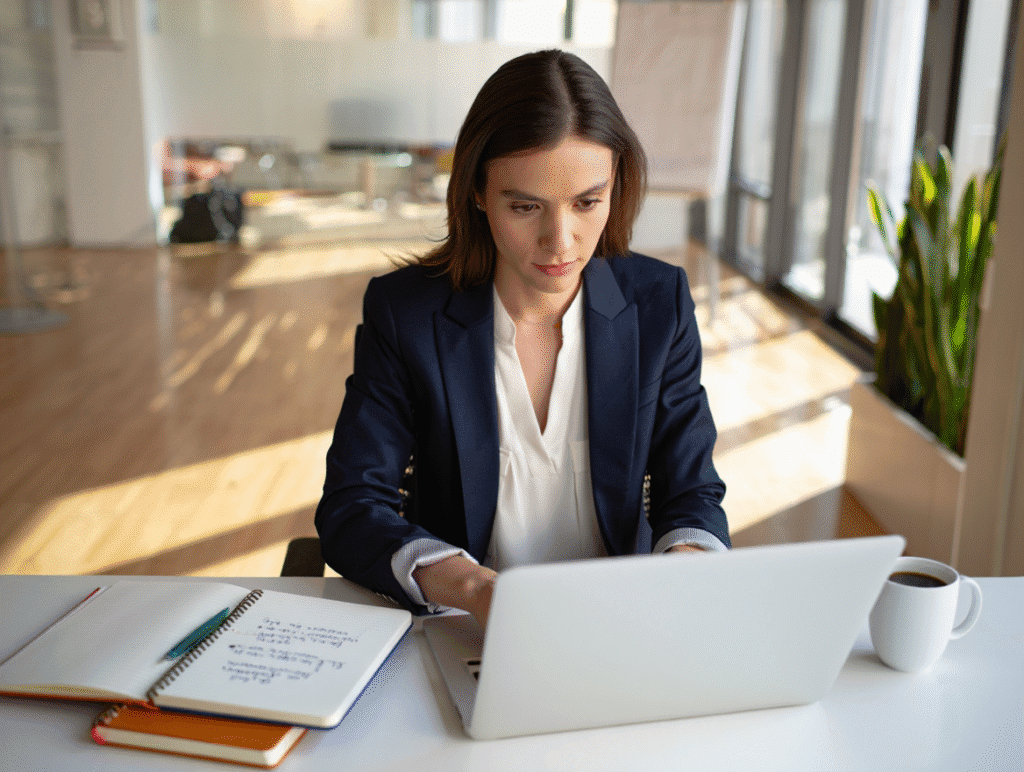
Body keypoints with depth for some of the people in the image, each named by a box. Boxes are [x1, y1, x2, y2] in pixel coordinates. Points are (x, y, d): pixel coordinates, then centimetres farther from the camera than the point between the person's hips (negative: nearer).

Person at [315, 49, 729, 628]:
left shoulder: (659, 304, -3)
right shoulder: (403, 311, -8)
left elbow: (691, 493, 2)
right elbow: (349, 509, -11)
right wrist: (474, 587, -29)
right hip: (459, 636, -1)